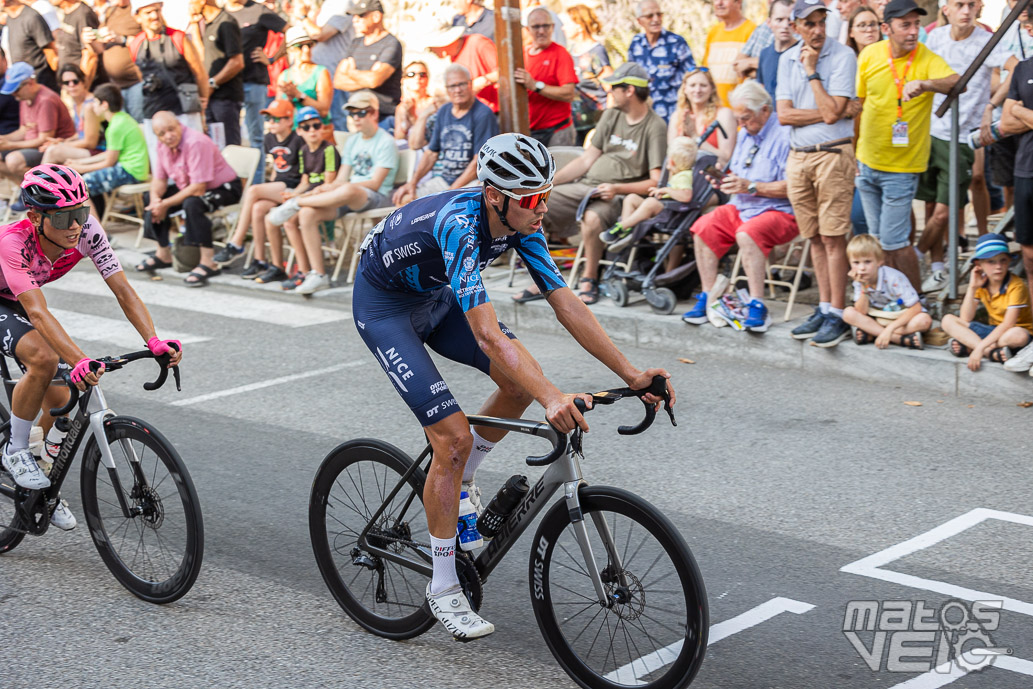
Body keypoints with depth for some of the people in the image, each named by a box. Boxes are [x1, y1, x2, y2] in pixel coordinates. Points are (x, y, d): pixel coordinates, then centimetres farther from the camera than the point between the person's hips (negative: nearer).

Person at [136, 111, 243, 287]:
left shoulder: (196, 143, -29)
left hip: (223, 188, -9)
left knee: (192, 204, -36)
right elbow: (159, 179, 8)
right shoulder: (163, 146, -2)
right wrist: (155, 198, -15)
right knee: (153, 200, 1)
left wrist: (166, 204, -25)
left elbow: (199, 188, -32)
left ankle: (208, 262, -31)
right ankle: (163, 254, 13)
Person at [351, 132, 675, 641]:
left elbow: (566, 304, -15)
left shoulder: (521, 223, -16)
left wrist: (632, 375, -21)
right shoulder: (459, 224, -38)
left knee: (522, 380, -6)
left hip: (434, 296, 8)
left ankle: (459, 481, 18)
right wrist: (552, 399, -55)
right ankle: (443, 589, -2)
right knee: (453, 436, -15)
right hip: (384, 305, -7)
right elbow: (487, 334, -45)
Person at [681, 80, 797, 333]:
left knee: (747, 234, -36)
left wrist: (750, 186, -22)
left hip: (780, 211, -8)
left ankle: (757, 306, -31)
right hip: (741, 207, 8)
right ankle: (708, 298, -9)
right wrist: (724, 181, 2)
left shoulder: (784, 135, -13)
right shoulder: (745, 134, 16)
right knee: (703, 227, -13)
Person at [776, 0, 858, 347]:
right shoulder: (788, 59, 9)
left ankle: (838, 315, -1)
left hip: (832, 155, -5)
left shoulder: (842, 56, -6)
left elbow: (831, 112, -16)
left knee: (833, 238, -6)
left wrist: (812, 71, -10)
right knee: (815, 238, 11)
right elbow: (784, 114, -1)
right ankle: (824, 308, 19)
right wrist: (837, 111, -9)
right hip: (798, 157, 5)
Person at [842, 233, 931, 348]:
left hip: (903, 318, -4)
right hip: (878, 320, 4)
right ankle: (902, 339, -28)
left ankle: (871, 335, -30)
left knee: (924, 320, -34)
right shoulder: (859, 280, -10)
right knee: (848, 313, -21)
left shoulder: (893, 278, -23)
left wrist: (890, 328, -31)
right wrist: (863, 288, -27)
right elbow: (862, 313, -15)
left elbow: (915, 308, -24)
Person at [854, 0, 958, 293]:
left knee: (894, 241, -5)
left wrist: (924, 84, -53)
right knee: (878, 238, 14)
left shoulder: (928, 59, -15)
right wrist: (852, 149, 15)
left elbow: (958, 83, -34)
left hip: (902, 167, -5)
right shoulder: (869, 55, -3)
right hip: (867, 161, 5)